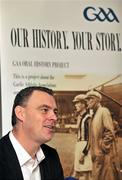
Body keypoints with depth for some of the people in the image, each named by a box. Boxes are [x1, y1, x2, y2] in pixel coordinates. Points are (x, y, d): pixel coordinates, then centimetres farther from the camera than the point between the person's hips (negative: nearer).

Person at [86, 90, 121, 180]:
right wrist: (94, 151, 13)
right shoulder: (94, 114, 15)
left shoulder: (103, 111, -10)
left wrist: (103, 148, -15)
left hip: (105, 155, -9)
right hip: (97, 154, 9)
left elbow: (110, 133, -16)